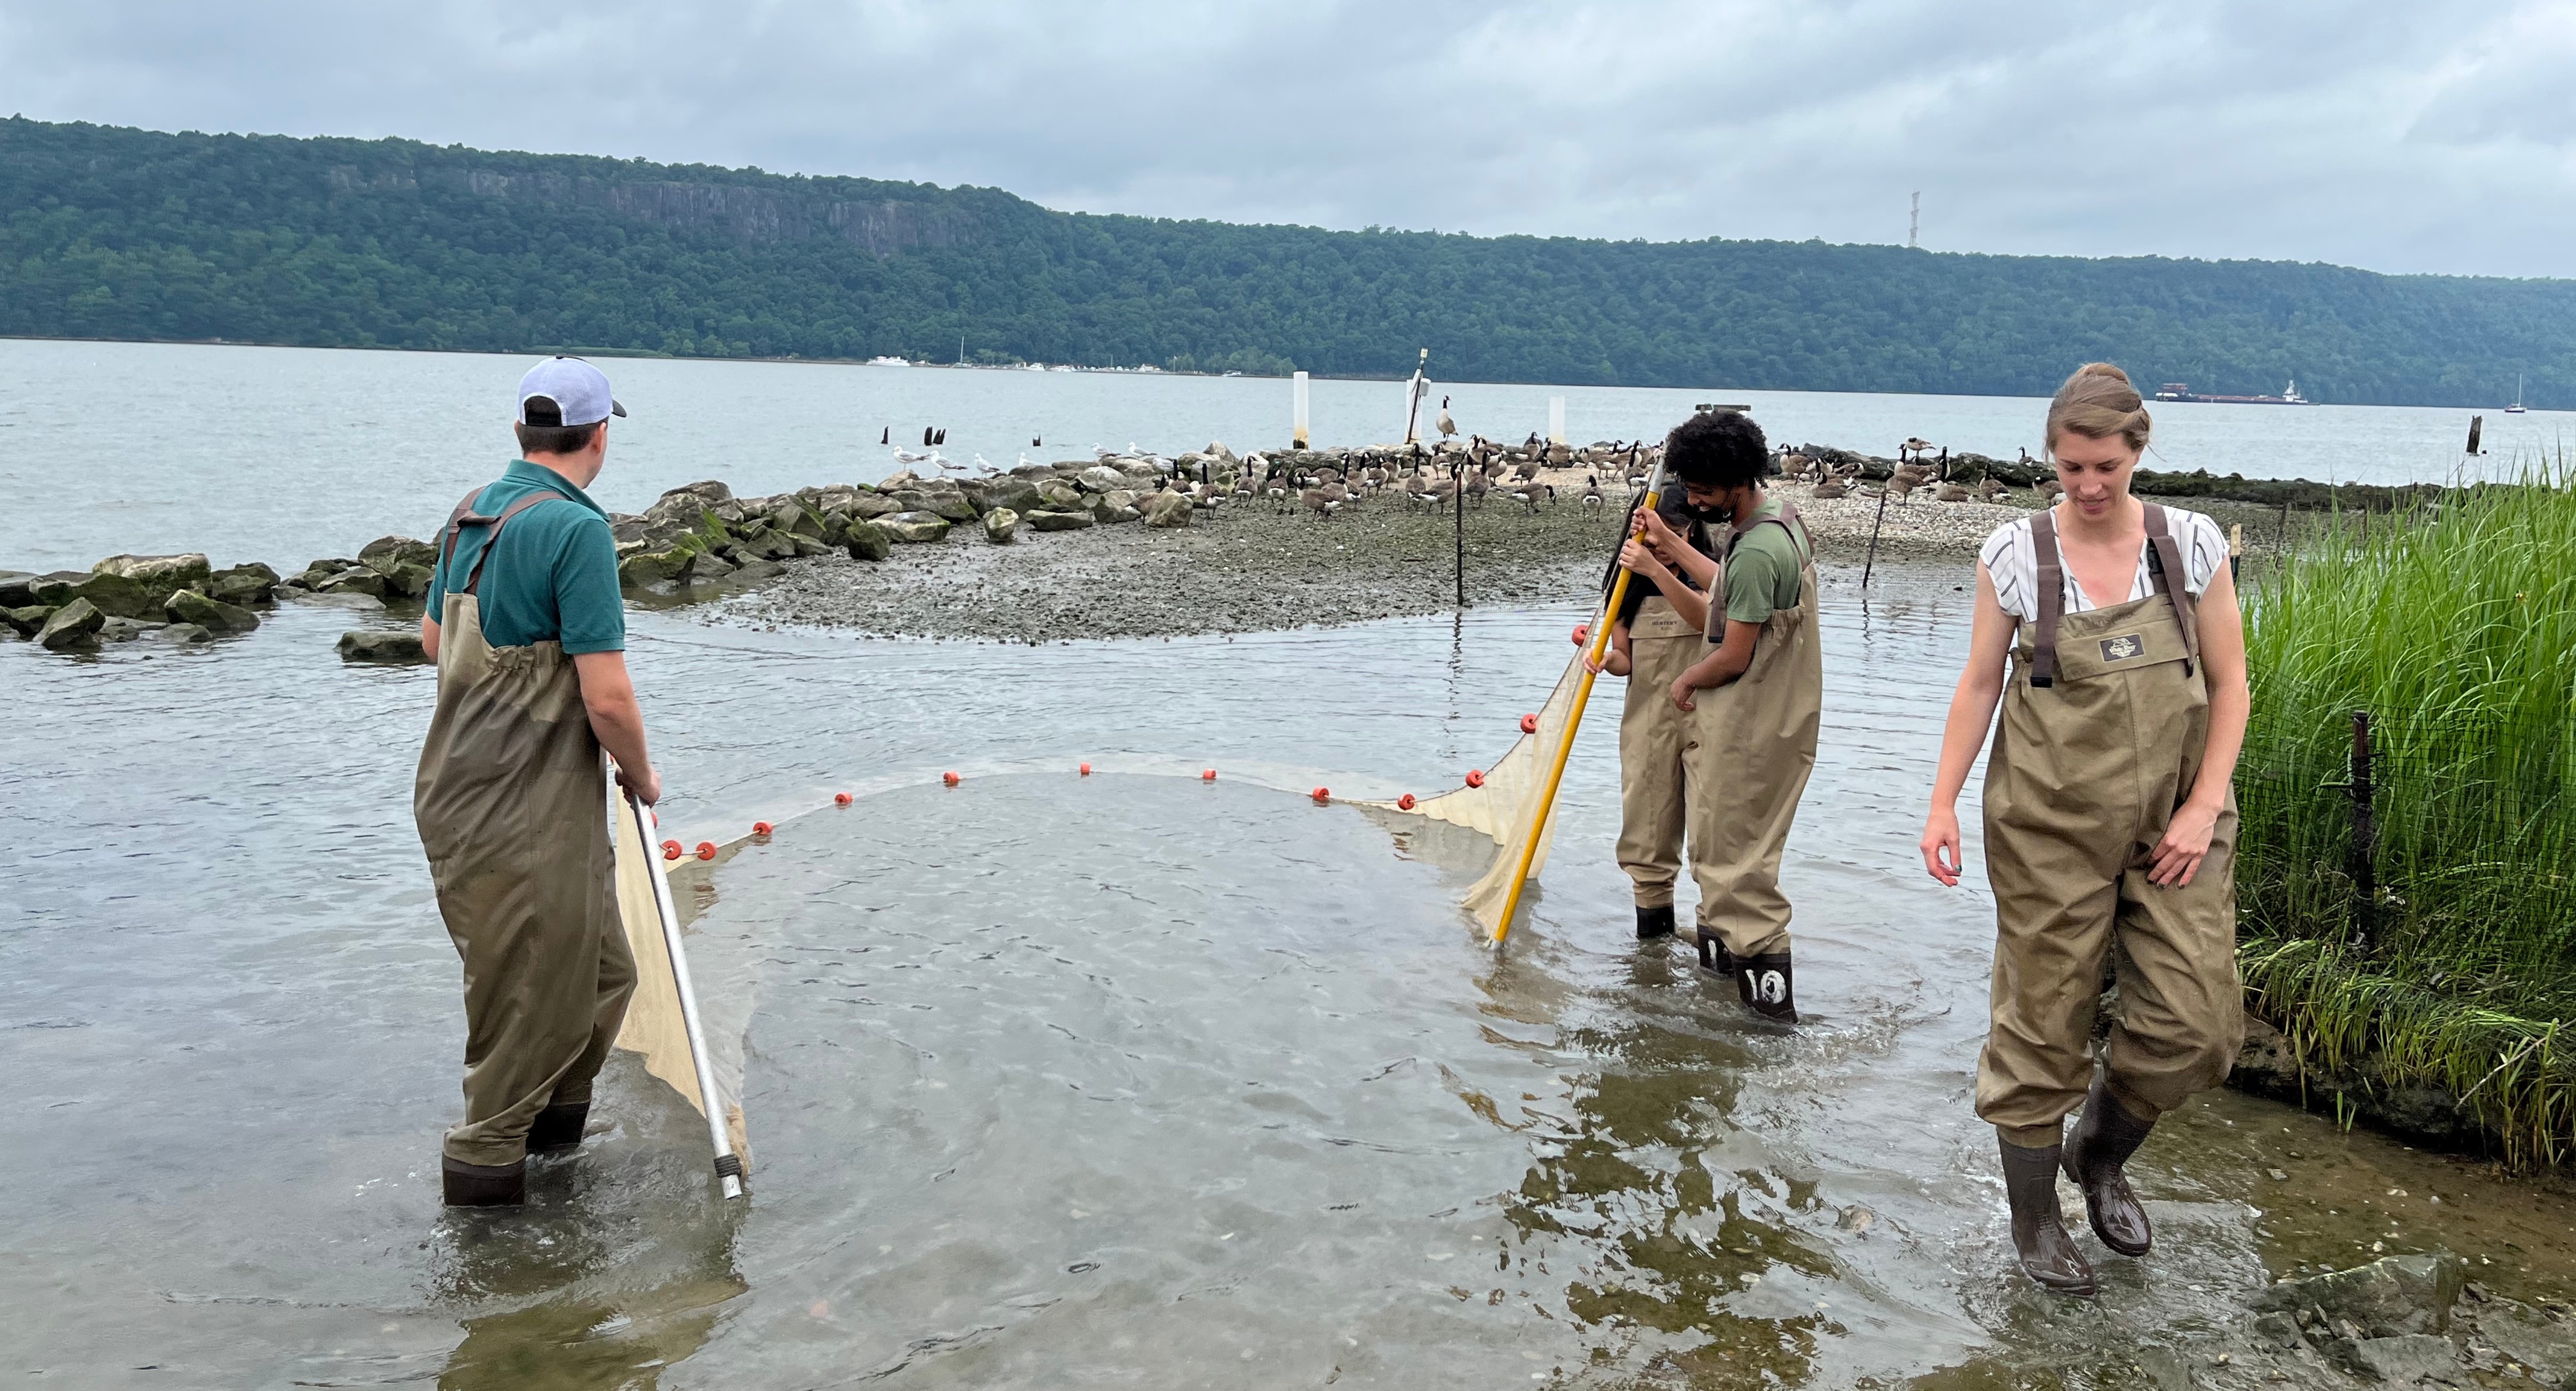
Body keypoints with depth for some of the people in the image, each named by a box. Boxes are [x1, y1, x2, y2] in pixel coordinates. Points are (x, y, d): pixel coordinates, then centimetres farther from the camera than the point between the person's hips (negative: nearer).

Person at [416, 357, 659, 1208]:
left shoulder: (472, 514, 9)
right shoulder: (577, 529, -19)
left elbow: (433, 636, 25)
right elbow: (608, 698, -22)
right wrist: (641, 775, -4)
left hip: (461, 789, 9)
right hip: (530, 814, -9)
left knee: (601, 972, 21)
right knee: (538, 993, 6)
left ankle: (554, 1112, 35)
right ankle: (485, 1160, 19)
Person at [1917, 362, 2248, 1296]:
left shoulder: (2192, 543, -2)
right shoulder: (2016, 554, -5)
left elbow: (2228, 682, 3)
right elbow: (1980, 683, 1)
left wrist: (2204, 807, -6)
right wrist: (1943, 805, -4)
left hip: (2172, 822, 2)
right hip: (2052, 824, -2)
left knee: (2197, 1023, -3)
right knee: (2043, 1021, 4)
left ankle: (2099, 1153, 26)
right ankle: (2033, 1217, 24)